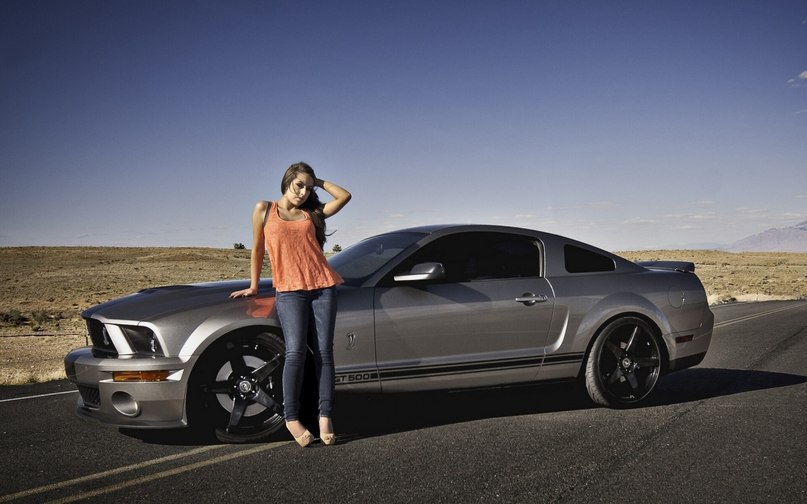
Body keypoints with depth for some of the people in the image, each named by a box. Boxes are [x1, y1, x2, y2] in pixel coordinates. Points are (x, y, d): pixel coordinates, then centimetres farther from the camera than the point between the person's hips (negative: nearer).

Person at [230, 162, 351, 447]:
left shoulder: (311, 213, 15)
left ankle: (325, 417, -1)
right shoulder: (265, 210, 11)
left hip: (323, 286, 3)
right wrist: (253, 286, 16)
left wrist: (318, 182, 15)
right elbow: (257, 249, 14)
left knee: (324, 352, -3)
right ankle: (291, 418, -6)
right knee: (296, 352, -15)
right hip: (289, 290, -2)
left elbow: (344, 197, 11)